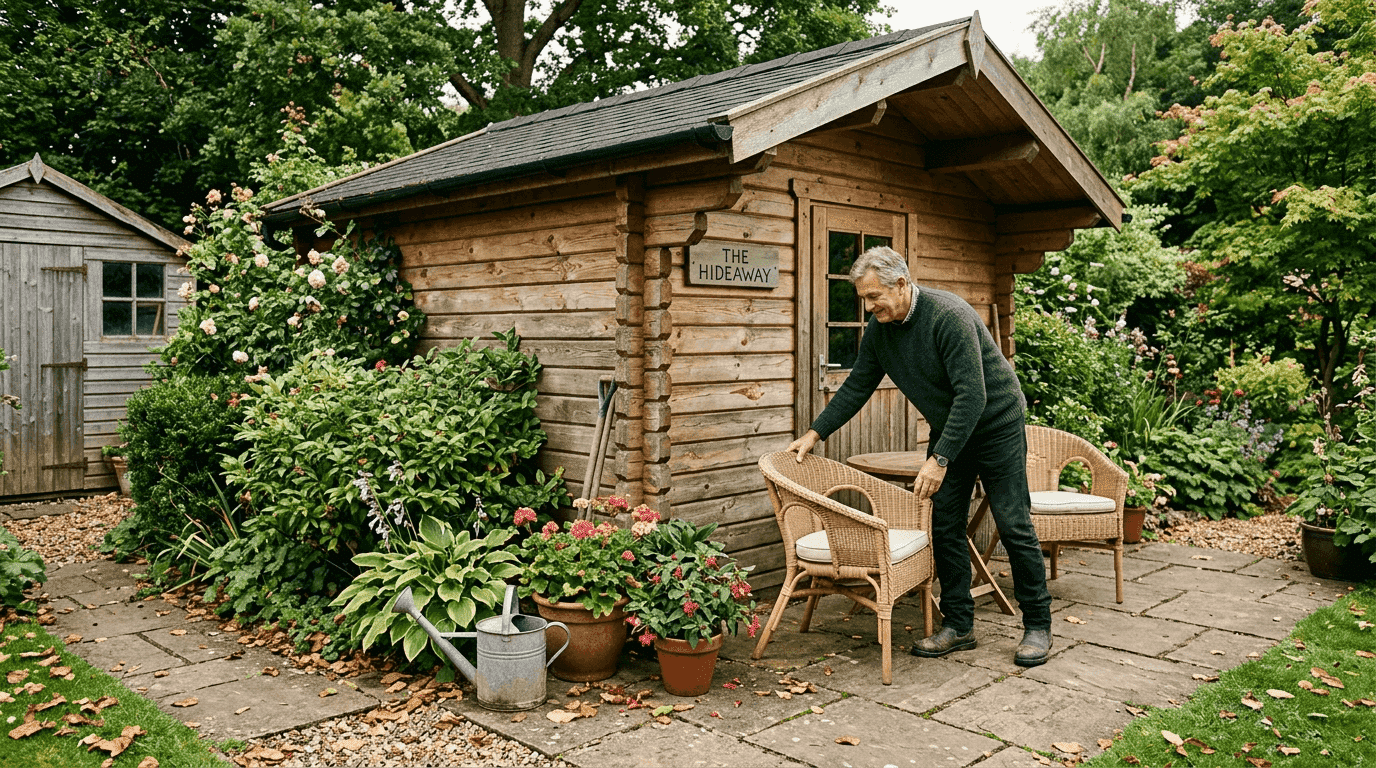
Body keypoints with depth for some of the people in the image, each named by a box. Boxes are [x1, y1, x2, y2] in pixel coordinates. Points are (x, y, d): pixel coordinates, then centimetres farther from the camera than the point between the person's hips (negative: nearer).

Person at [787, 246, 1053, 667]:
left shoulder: (949, 315, -29)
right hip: (948, 428, 7)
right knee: (945, 526, 2)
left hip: (996, 423, -7)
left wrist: (939, 459, -33)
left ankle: (1037, 625, 10)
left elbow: (972, 395, -31)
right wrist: (815, 433, 0)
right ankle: (959, 624, 12)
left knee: (1014, 525, -3)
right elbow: (856, 387, 5)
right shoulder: (880, 330, -5)